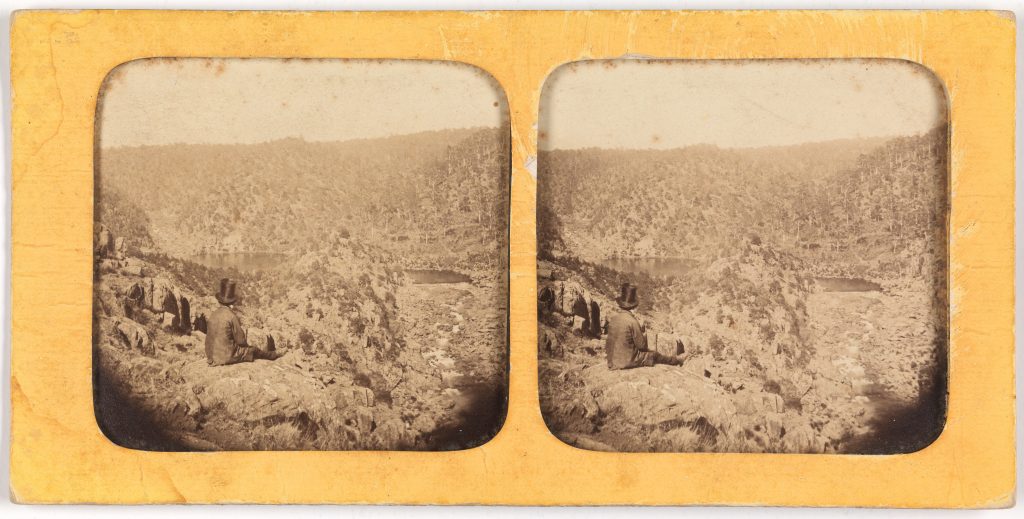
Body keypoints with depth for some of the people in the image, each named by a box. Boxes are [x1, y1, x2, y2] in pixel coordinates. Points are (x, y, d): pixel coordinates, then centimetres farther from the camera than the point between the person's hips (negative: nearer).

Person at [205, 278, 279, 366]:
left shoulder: (212, 315, 2)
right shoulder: (231, 317, -17)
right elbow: (241, 341, -11)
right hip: (227, 357, -7)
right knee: (254, 350, 13)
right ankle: (272, 356, 36)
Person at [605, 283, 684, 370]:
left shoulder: (613, 319, 0)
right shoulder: (632, 321, -19)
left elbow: (608, 343, 8)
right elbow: (641, 345, -11)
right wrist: (643, 332, 1)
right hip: (627, 361, -7)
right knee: (654, 355, 15)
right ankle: (676, 360, 34)